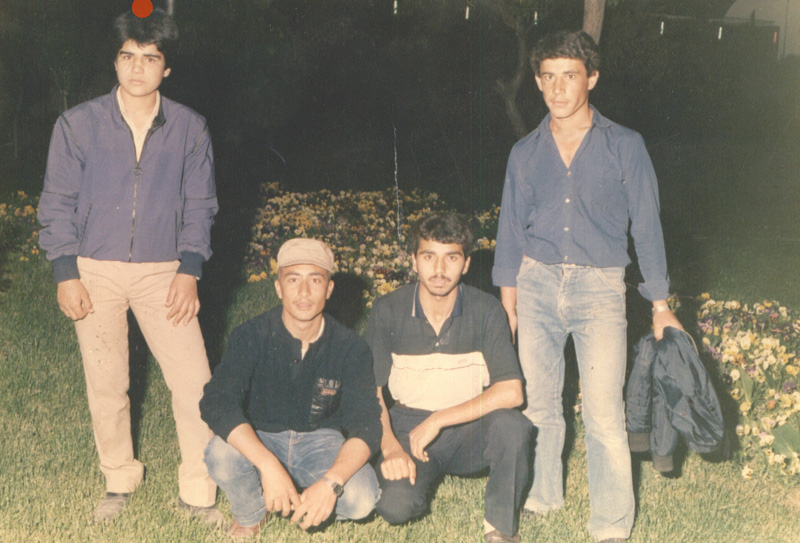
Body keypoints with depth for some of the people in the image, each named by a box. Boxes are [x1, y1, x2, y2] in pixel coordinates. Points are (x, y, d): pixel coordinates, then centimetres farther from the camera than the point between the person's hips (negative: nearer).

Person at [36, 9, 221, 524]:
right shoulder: (78, 124, -2)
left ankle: (198, 490, 12)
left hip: (162, 273, 0)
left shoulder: (189, 127, 0)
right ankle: (119, 481, 31)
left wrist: (189, 270, -4)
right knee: (106, 386, 10)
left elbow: (199, 205, 5)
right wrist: (66, 274, -4)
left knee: (194, 383, -5)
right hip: (94, 272, 0)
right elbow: (58, 203, 2)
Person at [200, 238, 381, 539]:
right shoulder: (251, 337, -17)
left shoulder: (350, 348, -15)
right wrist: (268, 464, -44)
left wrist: (331, 483, -39)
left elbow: (365, 426, -20)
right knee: (221, 455, -34)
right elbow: (216, 402, -30)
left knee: (361, 498, -28)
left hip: (320, 440, 1)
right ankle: (249, 517, 1)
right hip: (259, 439, 0)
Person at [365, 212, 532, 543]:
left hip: (469, 430, 0)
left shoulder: (486, 311, -9)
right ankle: (424, 476, 9)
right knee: (395, 506, -28)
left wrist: (438, 420, -22)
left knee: (511, 425, -34)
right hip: (409, 431, 0)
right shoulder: (388, 312, -7)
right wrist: (389, 447, -22)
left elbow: (511, 392, -17)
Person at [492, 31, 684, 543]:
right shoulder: (526, 152, 8)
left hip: (599, 287, -3)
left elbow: (647, 226, 2)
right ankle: (541, 496, 28)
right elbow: (511, 230, 13)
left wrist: (660, 306, 1)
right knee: (538, 402, 9)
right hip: (537, 282, 3)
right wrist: (508, 303, 9)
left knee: (604, 415, -9)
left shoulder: (624, 146, 0)